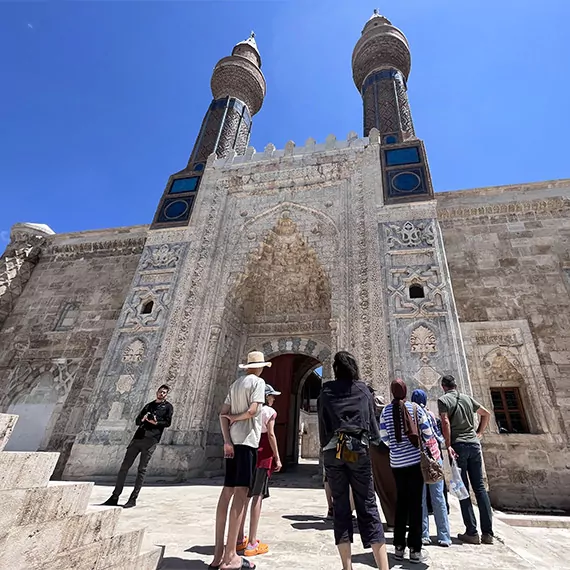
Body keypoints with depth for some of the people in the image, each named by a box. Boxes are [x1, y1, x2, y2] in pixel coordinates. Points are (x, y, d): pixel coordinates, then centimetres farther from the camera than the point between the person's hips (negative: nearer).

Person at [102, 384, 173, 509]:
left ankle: (133, 499, 7)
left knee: (142, 469, -3)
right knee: (124, 466, 4)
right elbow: (137, 421, 20)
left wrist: (156, 423, -16)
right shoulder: (148, 405, 22)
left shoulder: (168, 406, 8)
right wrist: (142, 419, -1)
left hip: (151, 440, -5)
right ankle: (115, 497, 13)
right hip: (138, 437, 5)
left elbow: (168, 423, -2)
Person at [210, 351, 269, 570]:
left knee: (227, 491, 10)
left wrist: (227, 441, 0)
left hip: (233, 440, 7)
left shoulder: (236, 383, 16)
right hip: (247, 440, -7)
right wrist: (235, 417, 0)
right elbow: (253, 411, -19)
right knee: (241, 493, -4)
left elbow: (223, 414, 9)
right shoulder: (258, 382, -6)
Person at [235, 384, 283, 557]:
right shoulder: (270, 411, -4)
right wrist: (277, 458, -6)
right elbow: (270, 434, -10)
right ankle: (252, 543, 3)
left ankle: (240, 539, 21)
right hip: (263, 454, -6)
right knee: (257, 496, -1)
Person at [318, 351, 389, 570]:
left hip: (333, 451, 0)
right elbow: (372, 421, 10)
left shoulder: (326, 391, 4)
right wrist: (373, 437, 29)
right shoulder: (363, 389, 5)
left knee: (341, 507, 10)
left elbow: (322, 425, 4)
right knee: (367, 507, 6)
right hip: (359, 450, 0)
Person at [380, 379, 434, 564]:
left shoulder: (386, 411, -3)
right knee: (415, 503, 7)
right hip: (415, 459, -2)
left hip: (396, 462, 2)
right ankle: (415, 549, 12)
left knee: (401, 502, 13)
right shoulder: (415, 408, -7)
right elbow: (428, 433, -5)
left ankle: (399, 547, 19)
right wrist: (426, 444, 15)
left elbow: (383, 437, 1)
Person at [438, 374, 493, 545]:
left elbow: (445, 423, -15)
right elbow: (486, 414, 20)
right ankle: (487, 533, 13)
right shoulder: (468, 398, 11)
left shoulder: (443, 400, -5)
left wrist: (448, 446, -12)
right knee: (480, 487, 10)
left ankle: (472, 532, 8)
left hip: (458, 445, -5)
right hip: (474, 444, 5)